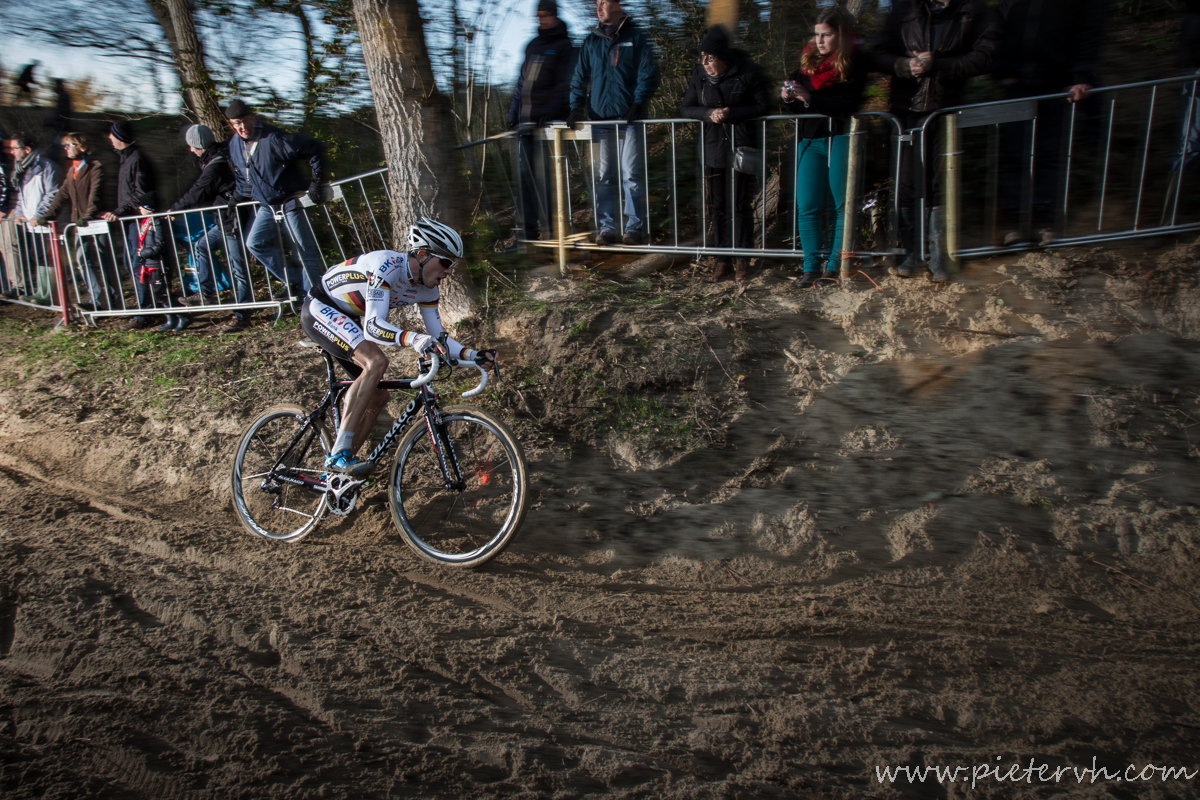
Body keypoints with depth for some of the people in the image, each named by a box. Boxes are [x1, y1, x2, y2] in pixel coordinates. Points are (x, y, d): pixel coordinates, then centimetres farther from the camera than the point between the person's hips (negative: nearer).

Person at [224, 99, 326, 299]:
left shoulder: (274, 139, -20)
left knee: (306, 252, -5)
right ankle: (293, 282, 10)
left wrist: (316, 181, -18)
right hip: (267, 206, 7)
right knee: (254, 243, 1)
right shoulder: (234, 145, 3)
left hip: (290, 202, -7)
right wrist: (239, 197, 11)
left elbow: (314, 149, -18)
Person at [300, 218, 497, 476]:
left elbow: (437, 337, -4)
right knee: (376, 361, -31)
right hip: (320, 308, -9)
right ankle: (339, 452, -30)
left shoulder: (427, 288, -7)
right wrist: (411, 339, -57)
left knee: (378, 397, 2)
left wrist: (472, 355, -20)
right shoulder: (387, 266, -31)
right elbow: (373, 326, -40)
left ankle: (337, 467, 14)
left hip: (346, 320, 9)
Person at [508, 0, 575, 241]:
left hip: (547, 121, -7)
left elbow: (565, 84, -9)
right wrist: (513, 112, 17)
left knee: (544, 173, -11)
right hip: (525, 120, 7)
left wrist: (552, 110, -22)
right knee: (524, 172, 4)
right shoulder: (532, 45, 22)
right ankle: (530, 227, 9)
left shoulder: (564, 46, 1)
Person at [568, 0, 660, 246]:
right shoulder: (591, 41, 15)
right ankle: (606, 227, 6)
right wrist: (577, 105, 3)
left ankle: (634, 227, -1)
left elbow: (648, 73, 0)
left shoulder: (636, 37, 6)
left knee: (632, 175, -6)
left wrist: (639, 102, -13)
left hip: (629, 118, -3)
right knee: (603, 176, 2)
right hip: (601, 118, 4)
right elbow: (580, 76, 17)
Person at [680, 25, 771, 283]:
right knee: (718, 206, 7)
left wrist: (732, 113, -18)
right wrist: (709, 113, -15)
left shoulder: (748, 73, -8)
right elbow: (686, 108, 6)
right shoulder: (699, 74, 3)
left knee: (740, 206, 1)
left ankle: (742, 260, 13)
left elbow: (764, 107, -7)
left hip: (741, 148, -4)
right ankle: (722, 260, 16)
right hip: (713, 149, 4)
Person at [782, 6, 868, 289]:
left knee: (842, 205, 1)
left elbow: (848, 104, -14)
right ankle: (811, 266, 1)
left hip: (840, 139, -4)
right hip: (810, 139, 4)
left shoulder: (855, 63, -2)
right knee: (807, 206, -3)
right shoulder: (807, 60, 12)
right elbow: (795, 108, 14)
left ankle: (834, 266, 7)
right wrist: (788, 97, -8)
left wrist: (810, 98, -21)